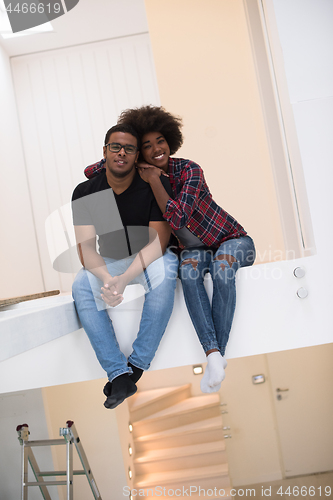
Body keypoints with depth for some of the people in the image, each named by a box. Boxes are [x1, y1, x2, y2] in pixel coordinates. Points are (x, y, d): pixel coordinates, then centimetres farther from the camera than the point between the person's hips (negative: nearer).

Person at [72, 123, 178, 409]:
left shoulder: (152, 188, -13)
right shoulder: (85, 193, -7)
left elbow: (157, 242, -20)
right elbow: (86, 247, -13)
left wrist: (124, 279, -36)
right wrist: (106, 279, -35)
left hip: (150, 258, -2)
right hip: (109, 263, 2)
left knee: (164, 269, -36)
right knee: (81, 285, -27)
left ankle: (136, 365, -27)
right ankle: (118, 374, -27)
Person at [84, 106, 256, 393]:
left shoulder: (189, 170, -17)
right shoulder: (139, 179, -2)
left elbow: (177, 218, -29)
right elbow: (90, 172, 1)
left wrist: (154, 179, -26)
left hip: (233, 240, -3)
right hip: (196, 249, 3)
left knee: (222, 265, -38)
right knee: (190, 265, -34)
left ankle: (219, 352, -35)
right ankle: (213, 353, -40)